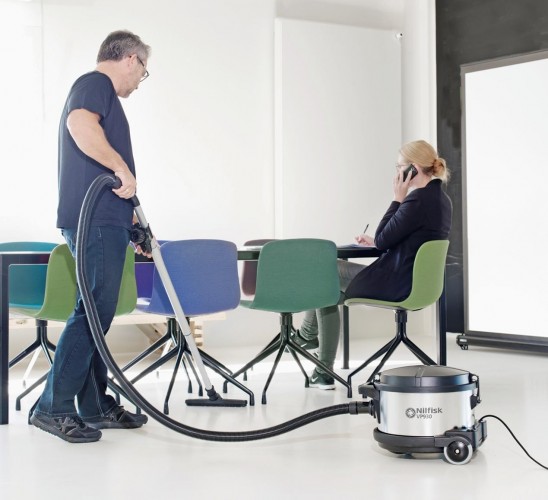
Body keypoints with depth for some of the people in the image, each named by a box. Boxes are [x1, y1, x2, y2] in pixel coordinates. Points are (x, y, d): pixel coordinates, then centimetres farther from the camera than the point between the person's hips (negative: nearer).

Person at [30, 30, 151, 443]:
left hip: (103, 222, 10)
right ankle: (54, 407, -9)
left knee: (97, 313, 11)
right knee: (93, 311, -11)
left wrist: (134, 221, 35)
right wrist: (122, 167, -21)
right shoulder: (96, 83, -3)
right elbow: (80, 125, -28)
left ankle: (96, 406, 16)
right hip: (96, 221, -10)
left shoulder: (101, 92, 27)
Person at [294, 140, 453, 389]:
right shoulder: (441, 199, 8)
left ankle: (307, 334, 33)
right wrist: (376, 241, 13)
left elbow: (383, 240, -16)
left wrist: (397, 198, -11)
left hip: (397, 284, -10)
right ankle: (323, 373, 23)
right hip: (417, 282, 10)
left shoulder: (417, 200, -22)